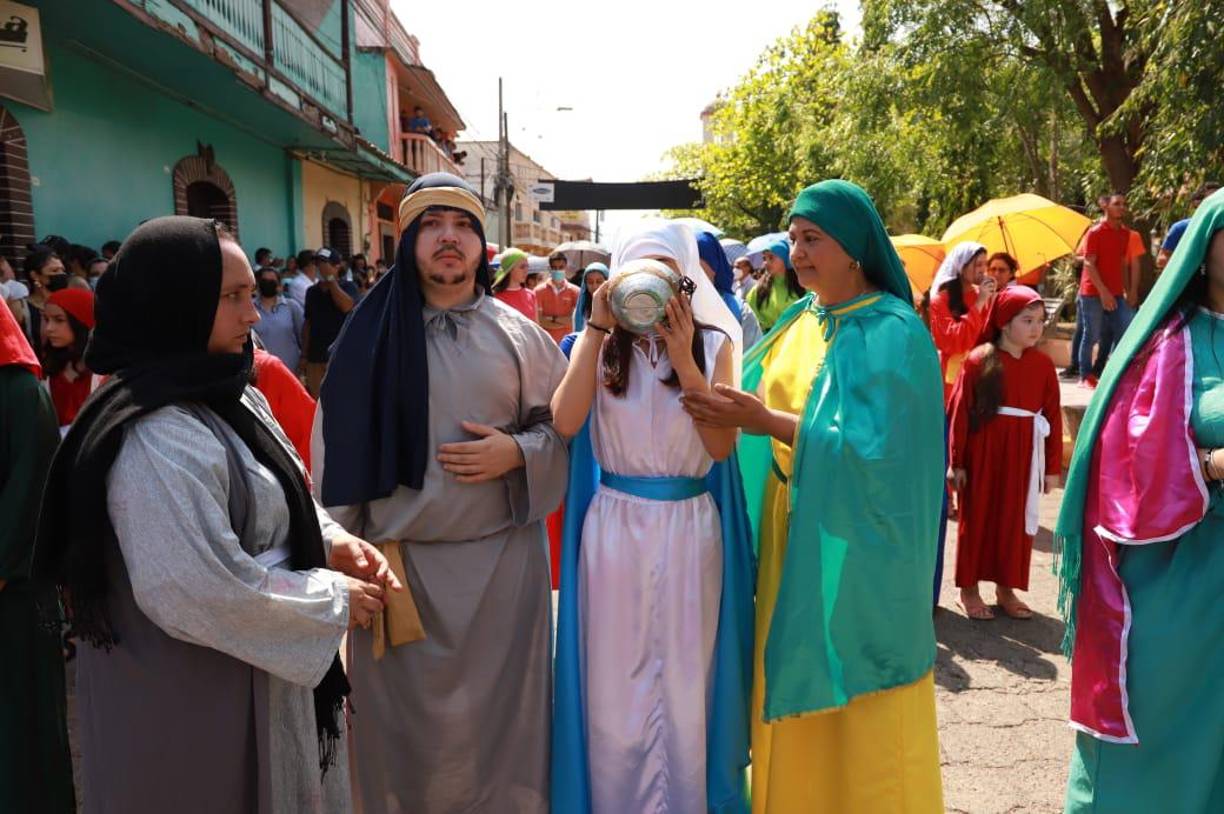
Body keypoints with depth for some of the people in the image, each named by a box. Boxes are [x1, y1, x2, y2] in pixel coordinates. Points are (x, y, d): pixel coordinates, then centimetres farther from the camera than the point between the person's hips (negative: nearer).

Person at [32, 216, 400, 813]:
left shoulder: (228, 398, 5)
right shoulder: (156, 437, -27)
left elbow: (274, 500, 14)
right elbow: (202, 593, -31)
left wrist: (333, 541, -5)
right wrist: (335, 599, -20)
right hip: (192, 704, -9)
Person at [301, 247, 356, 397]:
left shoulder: (348, 287, 0)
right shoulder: (312, 292, 13)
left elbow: (346, 306, -20)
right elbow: (307, 324, 16)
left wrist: (331, 279, -12)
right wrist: (304, 355, 11)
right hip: (315, 357, 5)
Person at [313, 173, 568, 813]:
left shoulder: (517, 334, 1)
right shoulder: (371, 334, -1)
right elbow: (340, 449, 2)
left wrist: (517, 454, -12)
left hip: (504, 558, 1)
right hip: (399, 561, 0)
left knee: (500, 710, 13)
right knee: (407, 717, 12)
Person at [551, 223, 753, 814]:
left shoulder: (714, 343, 1)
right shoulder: (599, 344, 1)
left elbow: (722, 445, -10)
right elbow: (565, 422, -17)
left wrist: (683, 358, -18)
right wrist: (597, 327, -15)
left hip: (689, 529, 0)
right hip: (614, 527, 0)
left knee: (685, 686, 12)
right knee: (613, 686, 11)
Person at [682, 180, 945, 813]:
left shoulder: (893, 332, -13)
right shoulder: (797, 321, 9)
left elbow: (873, 445, -21)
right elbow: (752, 397, 6)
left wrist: (767, 422, -25)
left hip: (856, 545, -6)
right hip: (791, 531, 7)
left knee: (858, 715, 7)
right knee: (795, 683, 16)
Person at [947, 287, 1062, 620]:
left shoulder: (1043, 364, 0)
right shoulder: (979, 360, -11)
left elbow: (1053, 416, 3)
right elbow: (959, 412, -10)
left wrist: (1053, 467, 3)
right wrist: (955, 462, -9)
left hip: (1022, 457, 4)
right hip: (982, 455, -3)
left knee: (1015, 522, 13)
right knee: (977, 519, 9)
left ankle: (1006, 588, 29)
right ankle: (969, 589, 23)